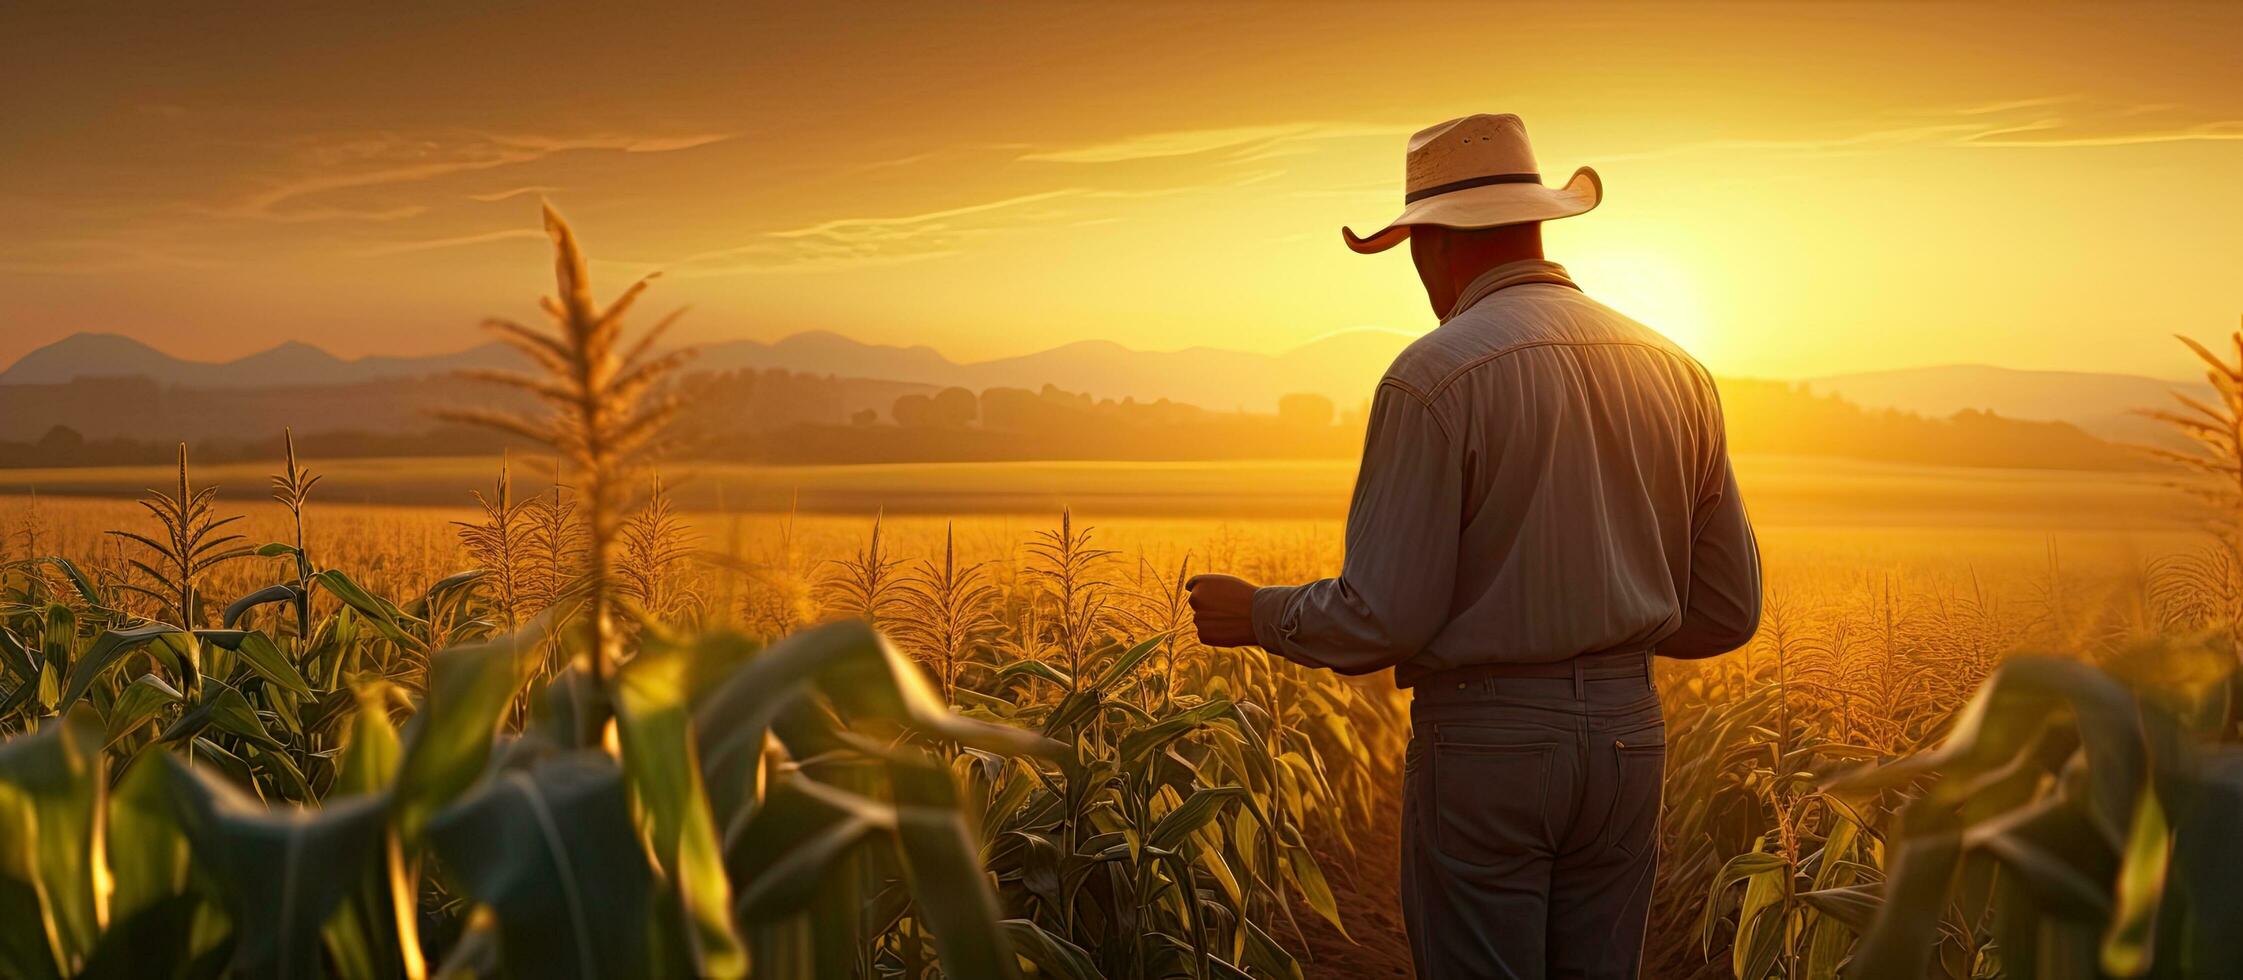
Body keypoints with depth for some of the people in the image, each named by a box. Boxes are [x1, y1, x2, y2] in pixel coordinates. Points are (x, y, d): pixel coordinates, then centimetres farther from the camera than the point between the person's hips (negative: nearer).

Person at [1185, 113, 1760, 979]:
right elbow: (1727, 612, 10)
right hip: (1627, 735, 6)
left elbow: (1382, 619, -17)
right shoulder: (1673, 371, 6)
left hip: (1486, 739, -6)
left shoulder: (1436, 377, -14)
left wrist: (1255, 615, 2)